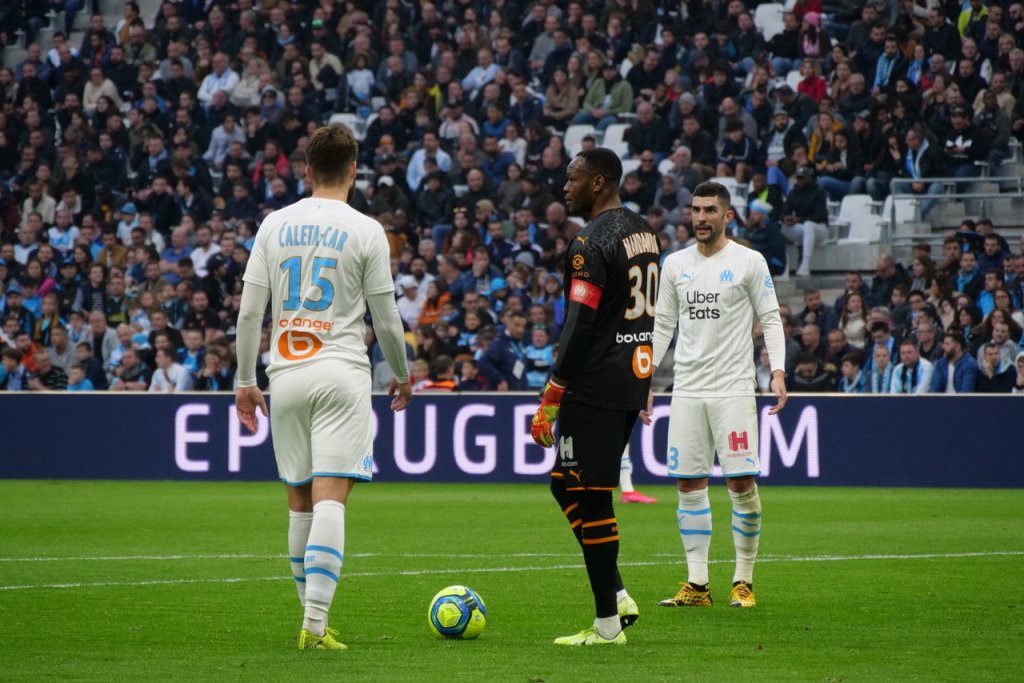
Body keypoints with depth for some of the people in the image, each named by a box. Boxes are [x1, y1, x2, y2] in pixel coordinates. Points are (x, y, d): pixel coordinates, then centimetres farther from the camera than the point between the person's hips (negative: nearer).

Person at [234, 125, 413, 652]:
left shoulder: (275, 225, 6)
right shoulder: (365, 232, -4)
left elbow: (249, 312, 5)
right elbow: (386, 320, 0)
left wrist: (245, 381, 13)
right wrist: (402, 377, 16)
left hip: (286, 372, 4)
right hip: (341, 374, -3)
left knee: (299, 501, 14)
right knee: (330, 499, -9)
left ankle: (311, 616, 22)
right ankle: (316, 624, -20)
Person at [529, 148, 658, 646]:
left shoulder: (593, 243, -15)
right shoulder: (644, 231, 14)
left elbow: (579, 327, -19)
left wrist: (549, 402, -16)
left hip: (596, 386, -10)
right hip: (634, 380, 10)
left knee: (591, 498, -4)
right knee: (566, 484, 18)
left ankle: (608, 623, -1)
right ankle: (615, 595, 12)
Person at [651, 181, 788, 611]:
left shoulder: (749, 262, 0)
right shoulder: (675, 264, 11)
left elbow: (770, 319, 0)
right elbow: (663, 325, 17)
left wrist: (778, 372, -13)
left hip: (733, 389, -4)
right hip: (687, 390, 4)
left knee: (742, 483, -8)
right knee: (689, 485, 1)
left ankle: (744, 582, 3)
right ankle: (697, 584, 6)